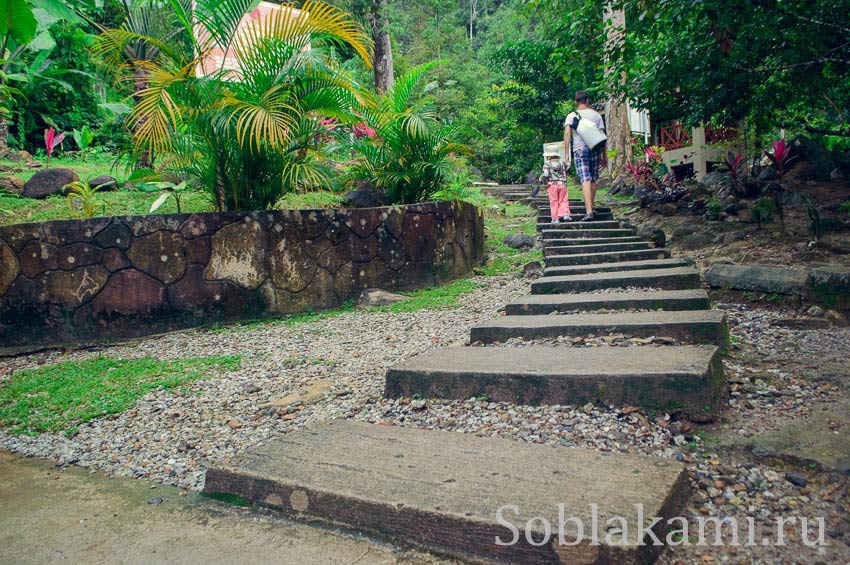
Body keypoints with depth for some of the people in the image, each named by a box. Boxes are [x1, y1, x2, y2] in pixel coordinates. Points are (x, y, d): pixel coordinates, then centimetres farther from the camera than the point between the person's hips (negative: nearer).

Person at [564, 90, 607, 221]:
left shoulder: (572, 115, 3)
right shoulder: (596, 115, 10)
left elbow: (567, 133, -10)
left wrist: (566, 154, -11)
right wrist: (605, 156, 13)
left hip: (579, 150, -2)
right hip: (595, 150, 2)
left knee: (585, 180, -10)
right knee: (593, 180, 15)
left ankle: (589, 212, -21)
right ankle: (590, 207, 26)